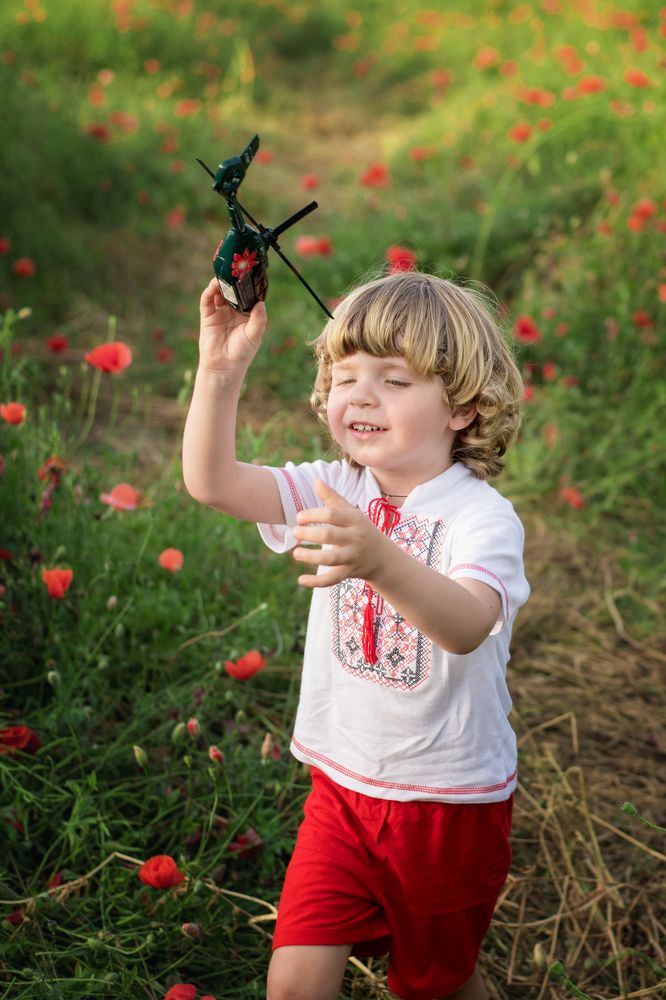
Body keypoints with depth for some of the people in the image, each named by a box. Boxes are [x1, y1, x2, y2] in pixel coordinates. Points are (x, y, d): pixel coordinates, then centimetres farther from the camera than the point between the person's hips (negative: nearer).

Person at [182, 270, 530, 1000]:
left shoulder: (482, 515, -20)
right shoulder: (334, 492, -4)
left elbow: (467, 625, -39)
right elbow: (212, 481, -14)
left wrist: (381, 563, -58)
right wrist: (220, 370, -27)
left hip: (451, 800, -3)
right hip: (342, 784, 4)